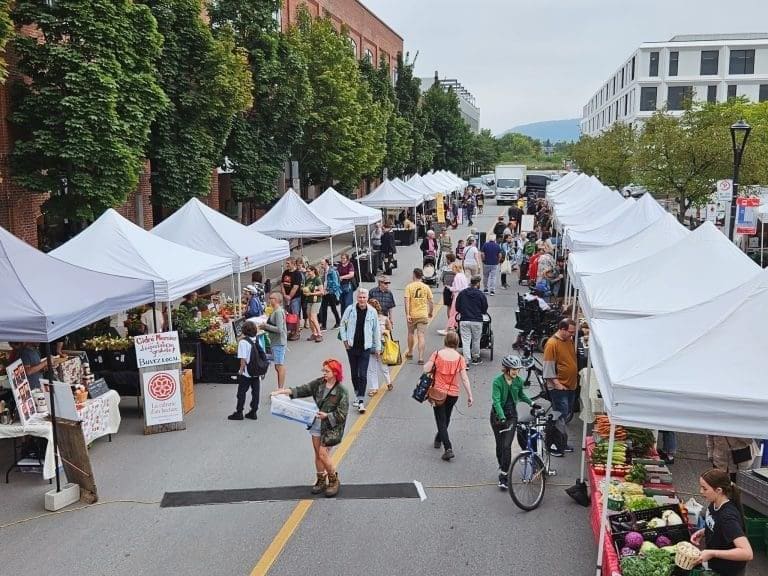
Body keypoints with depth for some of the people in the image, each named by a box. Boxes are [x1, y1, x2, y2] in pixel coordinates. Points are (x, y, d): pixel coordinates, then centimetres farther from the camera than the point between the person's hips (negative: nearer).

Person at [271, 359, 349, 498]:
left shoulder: (341, 392, -16)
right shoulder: (319, 383, 1)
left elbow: (341, 415, -16)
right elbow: (302, 390, 0)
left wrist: (326, 415, -28)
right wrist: (283, 391, -11)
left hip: (331, 427, -6)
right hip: (317, 424, 6)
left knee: (323, 453, -9)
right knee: (318, 454, 12)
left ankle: (334, 481, 11)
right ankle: (321, 481, 29)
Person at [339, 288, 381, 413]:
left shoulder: (372, 312, -4)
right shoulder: (350, 310, -3)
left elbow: (376, 330, 5)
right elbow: (343, 324, 9)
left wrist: (378, 347, 8)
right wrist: (345, 339, 0)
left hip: (365, 348, -2)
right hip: (352, 347, 2)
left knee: (363, 375, -8)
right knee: (354, 374, 12)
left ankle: (361, 401, -7)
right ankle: (357, 395, 30)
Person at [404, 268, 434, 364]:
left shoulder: (409, 287, -5)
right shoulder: (426, 287, 0)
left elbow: (407, 301, -13)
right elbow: (431, 302, 3)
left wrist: (407, 314, -13)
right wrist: (430, 313, 17)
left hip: (412, 314, 0)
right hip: (423, 315, 0)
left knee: (411, 333, 20)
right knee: (421, 336, -2)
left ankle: (410, 353, 35)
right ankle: (421, 358, -9)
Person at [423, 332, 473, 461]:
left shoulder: (437, 354, -11)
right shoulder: (460, 358, -7)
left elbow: (426, 369, -14)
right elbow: (464, 378, -8)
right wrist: (470, 395, -3)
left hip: (438, 392, -2)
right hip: (453, 393, 2)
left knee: (441, 420, 2)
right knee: (446, 418, 25)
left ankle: (448, 449, -11)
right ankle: (439, 439, 46)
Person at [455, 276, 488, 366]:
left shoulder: (462, 293, 1)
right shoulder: (481, 295, -5)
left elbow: (457, 308, 6)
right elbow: (484, 310, 2)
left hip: (464, 320, 1)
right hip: (477, 321, -1)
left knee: (465, 341, 1)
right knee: (476, 340, 16)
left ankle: (466, 361, -6)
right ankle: (475, 358, 30)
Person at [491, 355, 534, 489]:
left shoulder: (518, 381, -5)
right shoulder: (497, 381, -18)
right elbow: (496, 400, -28)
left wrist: (531, 403, 7)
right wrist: (502, 417, -38)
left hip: (512, 415, 2)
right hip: (498, 415, -1)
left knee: (507, 445, -9)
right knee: (499, 445, 8)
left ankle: (503, 475, -5)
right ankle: (502, 467, 32)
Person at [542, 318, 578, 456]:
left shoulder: (570, 340, 8)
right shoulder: (552, 344, -16)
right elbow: (549, 367, -17)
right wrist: (557, 384, -20)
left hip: (571, 386, 8)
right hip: (559, 387, -8)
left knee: (566, 415, 15)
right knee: (560, 416, -7)